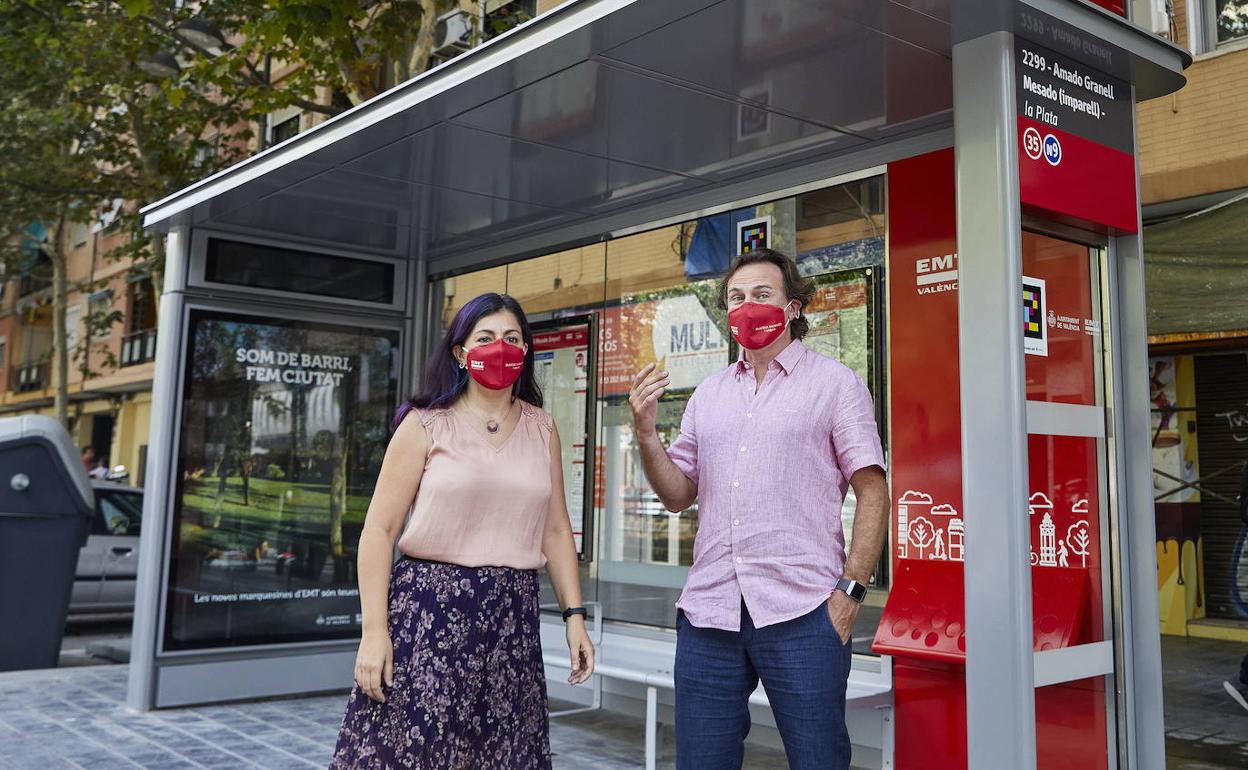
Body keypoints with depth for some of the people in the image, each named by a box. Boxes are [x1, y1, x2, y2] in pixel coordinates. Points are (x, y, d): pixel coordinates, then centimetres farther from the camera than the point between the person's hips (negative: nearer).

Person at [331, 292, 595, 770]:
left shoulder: (541, 429, 10)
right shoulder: (426, 425, -1)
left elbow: (556, 529, 13)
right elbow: (379, 529, -4)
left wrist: (574, 614, 7)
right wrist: (374, 630, -11)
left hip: (512, 618, 3)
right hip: (429, 609, -3)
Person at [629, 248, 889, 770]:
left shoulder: (834, 383, 4)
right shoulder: (709, 393, 17)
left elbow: (873, 493, -2)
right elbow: (678, 495, 15)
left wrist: (851, 590, -11)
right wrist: (645, 433, -1)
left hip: (801, 614, -4)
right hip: (708, 611, 4)